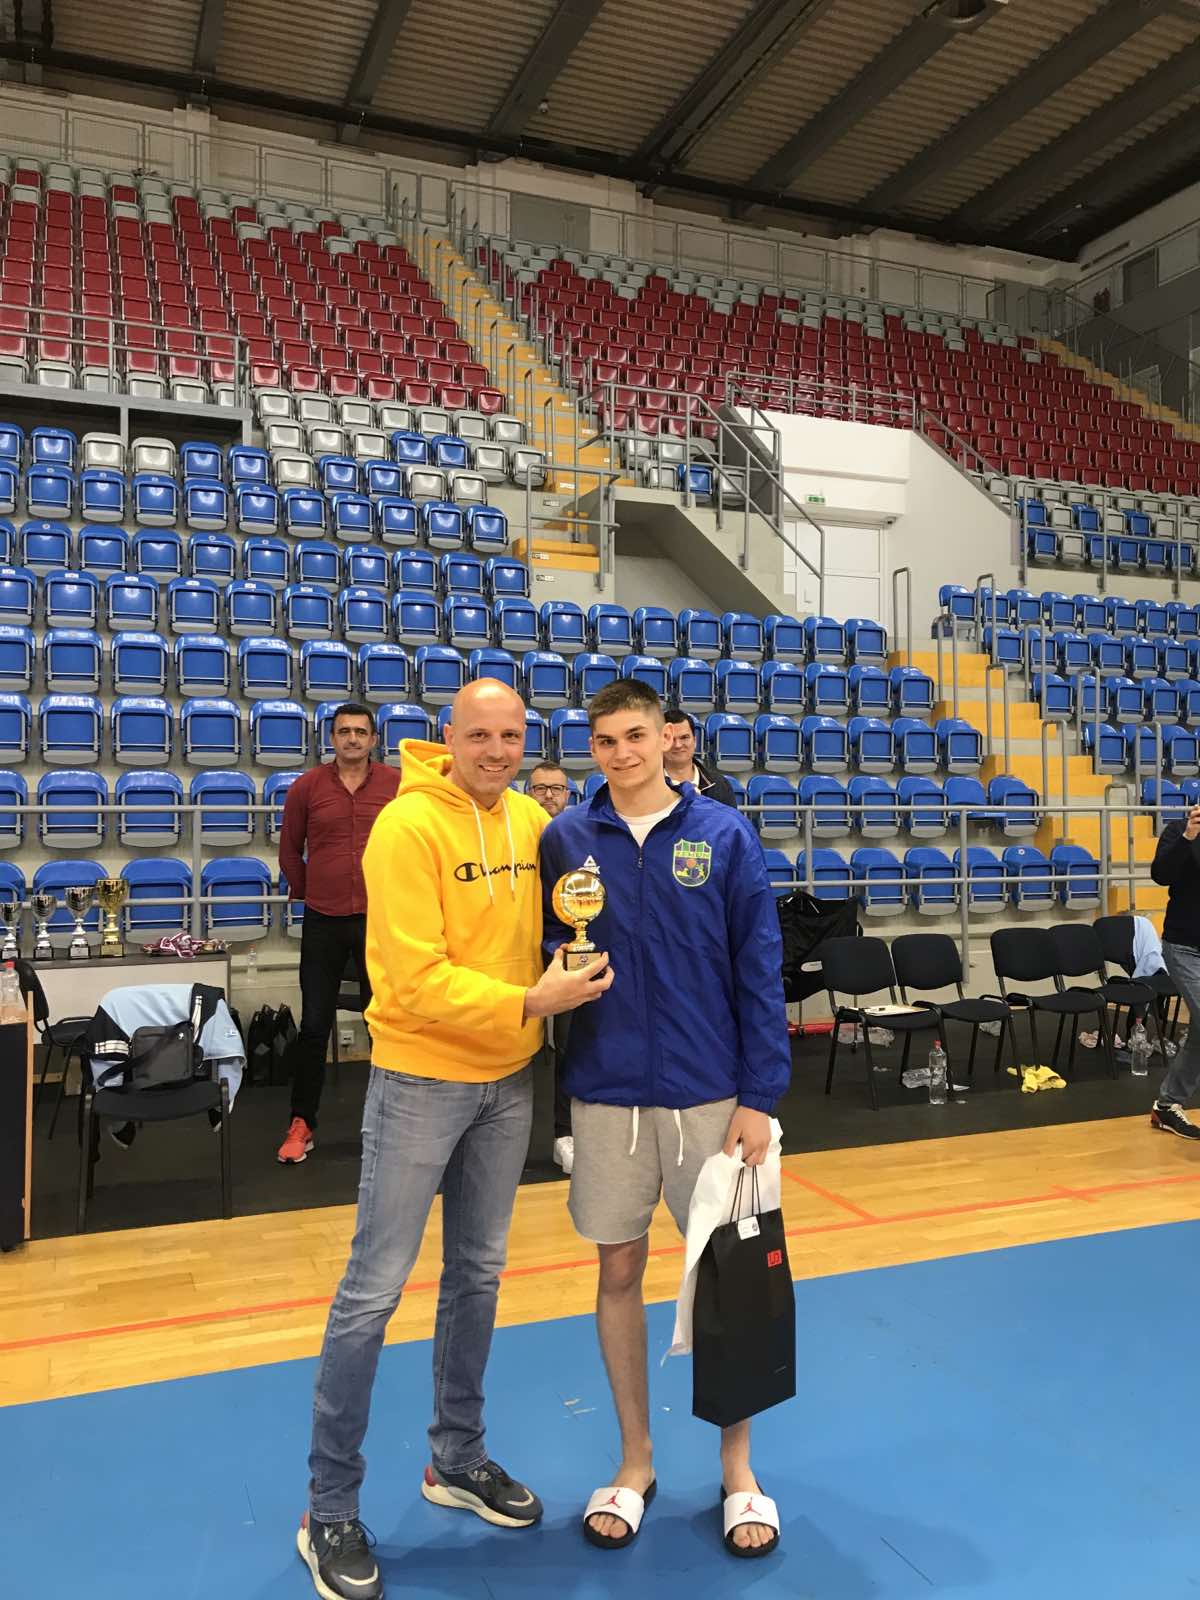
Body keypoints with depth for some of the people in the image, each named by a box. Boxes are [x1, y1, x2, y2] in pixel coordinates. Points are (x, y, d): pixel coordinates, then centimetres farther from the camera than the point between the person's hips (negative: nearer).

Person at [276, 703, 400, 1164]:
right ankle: (302, 1122, 19)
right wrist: (306, 893, 13)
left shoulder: (398, 785, -2)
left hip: (380, 919, 0)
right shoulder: (307, 787, 0)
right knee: (314, 1026, 6)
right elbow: (290, 850, 11)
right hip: (323, 922, 0)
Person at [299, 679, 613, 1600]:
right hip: (420, 1078, -6)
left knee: (479, 1273, 18)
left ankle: (458, 1458, 37)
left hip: (508, 1077, 6)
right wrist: (527, 1002, -25)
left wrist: (568, 981, -5)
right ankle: (330, 1509, 20)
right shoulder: (409, 826, -17)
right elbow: (417, 978, -22)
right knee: (376, 1288, 2)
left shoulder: (532, 818, 2)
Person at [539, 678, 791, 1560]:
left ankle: (738, 1466, 32)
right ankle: (636, 1461, 34)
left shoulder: (725, 835, -5)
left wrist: (759, 1095, -7)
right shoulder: (566, 838, -2)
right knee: (620, 1272, 13)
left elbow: (760, 970, -5)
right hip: (606, 1093, 1)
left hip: (710, 1093, -1)